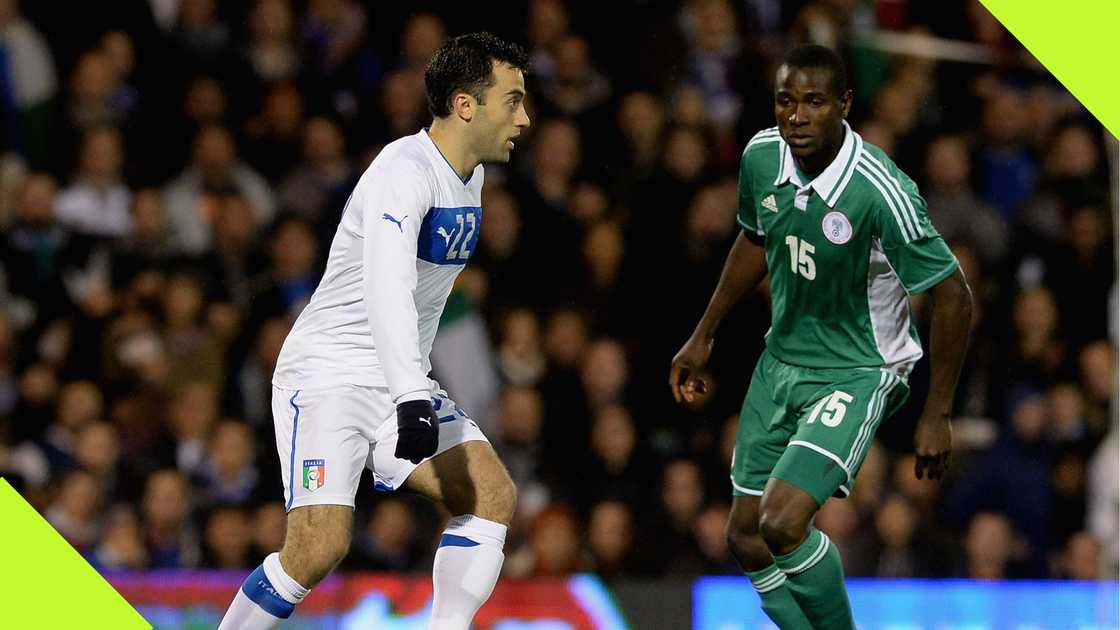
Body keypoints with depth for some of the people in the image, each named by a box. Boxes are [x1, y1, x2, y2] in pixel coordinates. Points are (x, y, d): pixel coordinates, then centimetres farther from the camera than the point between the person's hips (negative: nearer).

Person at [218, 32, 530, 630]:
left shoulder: (468, 177, 10)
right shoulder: (405, 172, -20)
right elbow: (387, 289, -35)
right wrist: (411, 399, -46)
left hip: (399, 382, 9)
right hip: (326, 374, -9)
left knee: (493, 493, -11)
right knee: (320, 546, -21)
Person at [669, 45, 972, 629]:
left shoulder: (880, 192, -28)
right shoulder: (761, 155, -8)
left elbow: (953, 296, -19)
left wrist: (936, 415, -16)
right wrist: (703, 335, 19)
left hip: (856, 373, -7)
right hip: (781, 361, 7)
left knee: (781, 525, -22)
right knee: (747, 538, 8)